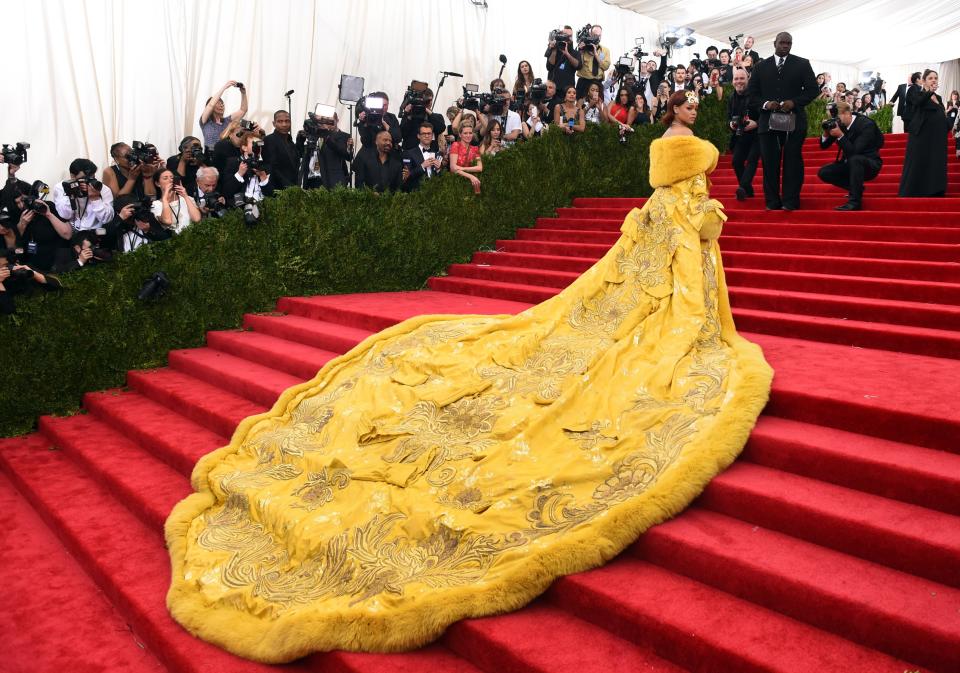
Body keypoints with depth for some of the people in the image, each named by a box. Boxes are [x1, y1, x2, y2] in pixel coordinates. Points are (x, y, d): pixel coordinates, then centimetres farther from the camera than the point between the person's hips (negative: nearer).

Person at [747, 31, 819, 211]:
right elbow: (752, 93, 10)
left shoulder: (802, 64, 8)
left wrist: (794, 102, -11)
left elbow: (813, 89, 5)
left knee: (792, 161, -3)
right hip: (768, 120, 2)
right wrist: (765, 104, -9)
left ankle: (790, 201, 1)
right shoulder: (761, 67, 12)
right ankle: (772, 201, 7)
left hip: (794, 121, -1)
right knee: (770, 162, 1)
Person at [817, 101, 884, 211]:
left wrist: (840, 136, -36)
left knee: (854, 159, -39)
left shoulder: (866, 124, -20)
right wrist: (826, 133, -17)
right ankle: (857, 188, 1)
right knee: (823, 173, -9)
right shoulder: (839, 124, -5)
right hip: (850, 164, 7)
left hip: (870, 164, -7)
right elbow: (823, 145, 3)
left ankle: (854, 201, -34)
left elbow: (854, 152, -30)